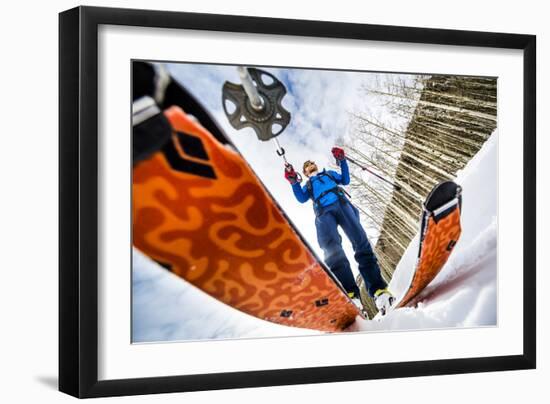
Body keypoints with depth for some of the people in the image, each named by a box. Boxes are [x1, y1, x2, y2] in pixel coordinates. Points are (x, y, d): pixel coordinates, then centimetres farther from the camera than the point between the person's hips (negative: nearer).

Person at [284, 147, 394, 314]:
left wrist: (342, 161, 15)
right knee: (332, 249, -31)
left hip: (341, 204, 1)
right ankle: (349, 293, -48)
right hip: (323, 212, -1)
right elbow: (302, 198, 18)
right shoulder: (308, 185, 38)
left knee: (360, 242, -23)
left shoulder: (329, 174, 40)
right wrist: (294, 182, 6)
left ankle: (378, 290, -35)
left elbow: (345, 180, 25)